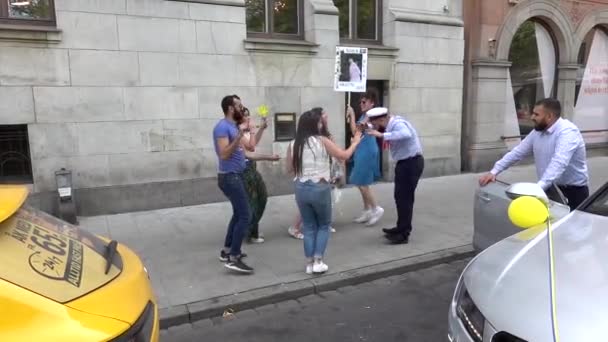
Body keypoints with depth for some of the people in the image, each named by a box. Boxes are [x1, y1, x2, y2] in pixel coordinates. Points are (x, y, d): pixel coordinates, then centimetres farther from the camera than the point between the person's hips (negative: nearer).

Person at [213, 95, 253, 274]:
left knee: (238, 214, 17)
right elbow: (224, 154, -25)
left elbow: (248, 147, 21)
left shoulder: (234, 126, 14)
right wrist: (239, 135, -28)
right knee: (244, 216, -12)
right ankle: (233, 259, -9)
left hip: (236, 176, 10)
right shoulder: (222, 127, -16)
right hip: (230, 177, -10)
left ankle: (227, 251, 27)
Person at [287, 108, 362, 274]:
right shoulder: (322, 141, -9)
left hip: (301, 189, 4)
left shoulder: (294, 145, 1)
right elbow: (344, 156, -1)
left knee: (309, 227, 16)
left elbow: (290, 169, 10)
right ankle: (318, 261, 9)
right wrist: (355, 142, 15)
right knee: (324, 225, 16)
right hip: (320, 188, -3)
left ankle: (309, 263, 17)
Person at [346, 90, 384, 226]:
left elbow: (355, 132, -20)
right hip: (362, 151, 10)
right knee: (361, 183, 14)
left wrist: (352, 115, -15)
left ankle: (376, 209, 7)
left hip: (367, 152, -10)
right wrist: (350, 118, 6)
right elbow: (357, 131, 15)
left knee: (362, 183, -5)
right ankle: (367, 211, 23)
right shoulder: (364, 115, 13)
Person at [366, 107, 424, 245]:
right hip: (405, 162, 10)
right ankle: (401, 228, 33)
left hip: (411, 163, -10)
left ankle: (404, 234, 6)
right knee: (400, 196, 19)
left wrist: (382, 135, -44)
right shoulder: (392, 124, 5)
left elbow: (406, 135, -44)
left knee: (405, 197, -3)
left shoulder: (398, 124, -23)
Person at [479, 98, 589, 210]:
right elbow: (517, 152, 7)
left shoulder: (568, 131, -22)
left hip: (573, 191, -7)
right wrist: (494, 171, -3)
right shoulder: (538, 131, 4)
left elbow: (558, 163, -36)